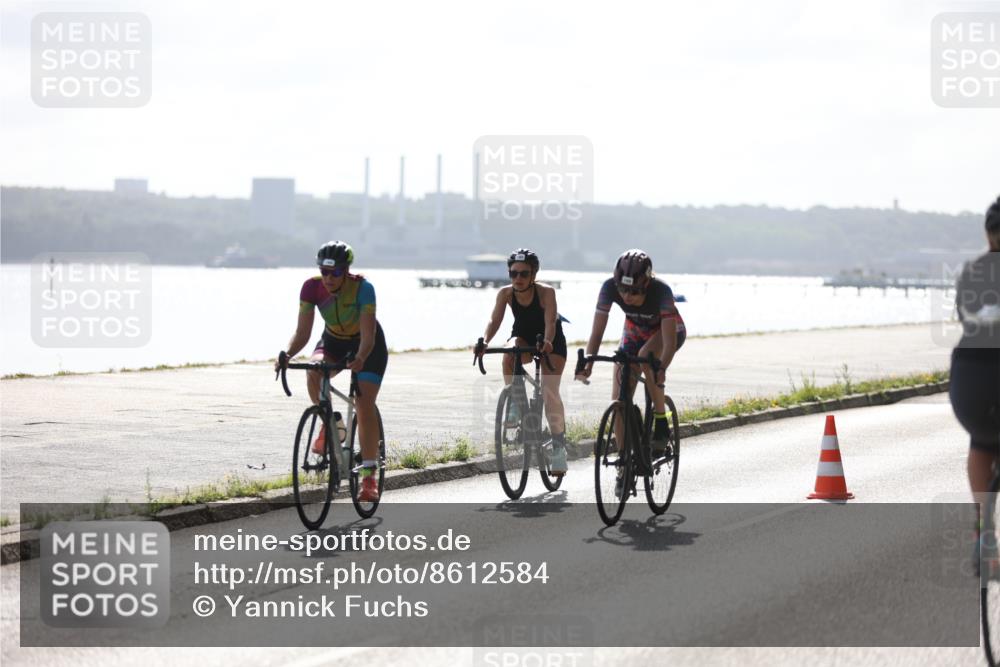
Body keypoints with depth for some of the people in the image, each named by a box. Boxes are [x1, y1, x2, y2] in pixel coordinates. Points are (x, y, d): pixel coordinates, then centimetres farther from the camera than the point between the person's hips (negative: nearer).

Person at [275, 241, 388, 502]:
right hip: (333, 341, 3)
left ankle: (369, 476, -13)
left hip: (367, 345, -3)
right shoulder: (311, 287, -22)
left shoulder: (362, 288, -31)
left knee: (365, 406, -17)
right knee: (313, 371, -31)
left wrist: (360, 359, -56)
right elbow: (302, 332, -22)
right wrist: (287, 355, -41)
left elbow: (368, 336, -36)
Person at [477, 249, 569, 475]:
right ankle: (514, 402, -18)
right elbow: (495, 320, -25)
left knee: (550, 392, -16)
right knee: (509, 354, -34)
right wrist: (484, 341, -44)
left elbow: (550, 322, -36)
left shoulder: (546, 292, -26)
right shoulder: (506, 293, -17)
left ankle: (559, 444, -8)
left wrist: (547, 342, -56)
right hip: (523, 339, 3)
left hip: (550, 341, -3)